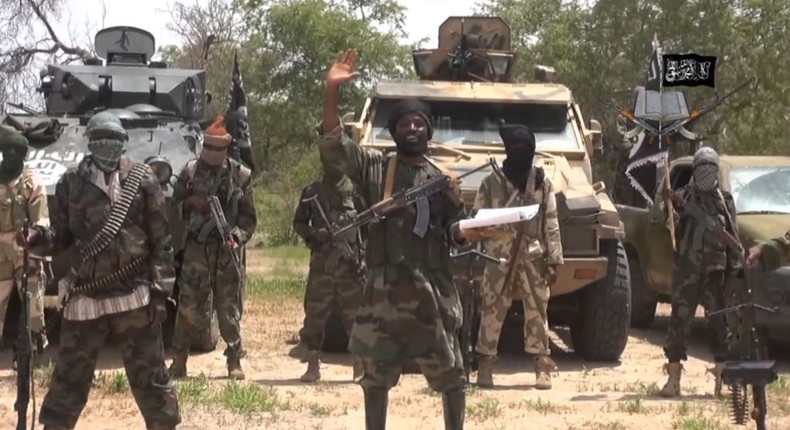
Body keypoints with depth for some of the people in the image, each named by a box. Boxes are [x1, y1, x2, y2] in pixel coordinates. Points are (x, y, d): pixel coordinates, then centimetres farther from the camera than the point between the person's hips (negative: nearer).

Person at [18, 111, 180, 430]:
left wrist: (160, 291, -6)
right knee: (69, 379, 9)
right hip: (85, 297, 1)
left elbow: (161, 242, 0)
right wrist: (38, 238, -15)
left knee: (150, 376, 7)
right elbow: (61, 236, 8)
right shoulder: (71, 182, 4)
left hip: (135, 297, -1)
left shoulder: (142, 180, 1)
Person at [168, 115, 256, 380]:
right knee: (188, 304, -1)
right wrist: (190, 203, -10)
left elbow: (249, 217, 6)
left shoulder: (240, 175, 3)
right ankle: (179, 360, 7)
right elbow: (174, 204, 11)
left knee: (228, 306, 3)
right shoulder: (191, 170, 3)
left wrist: (238, 237, -11)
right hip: (196, 247, 0)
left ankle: (234, 361, 11)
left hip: (225, 250, 0)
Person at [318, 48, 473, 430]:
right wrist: (331, 91, -19)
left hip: (432, 290, 1)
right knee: (376, 374, 8)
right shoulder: (373, 168, 4)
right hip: (383, 288, 0)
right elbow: (332, 145, -9)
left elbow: (457, 232, 9)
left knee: (449, 373, 7)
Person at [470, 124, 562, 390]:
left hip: (534, 258, 1)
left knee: (536, 313, 3)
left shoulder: (542, 183, 6)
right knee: (492, 312, -1)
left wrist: (553, 261, -1)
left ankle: (542, 367, 8)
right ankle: (485, 367, 6)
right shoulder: (492, 182, 2)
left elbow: (551, 224, 5)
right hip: (499, 258, -1)